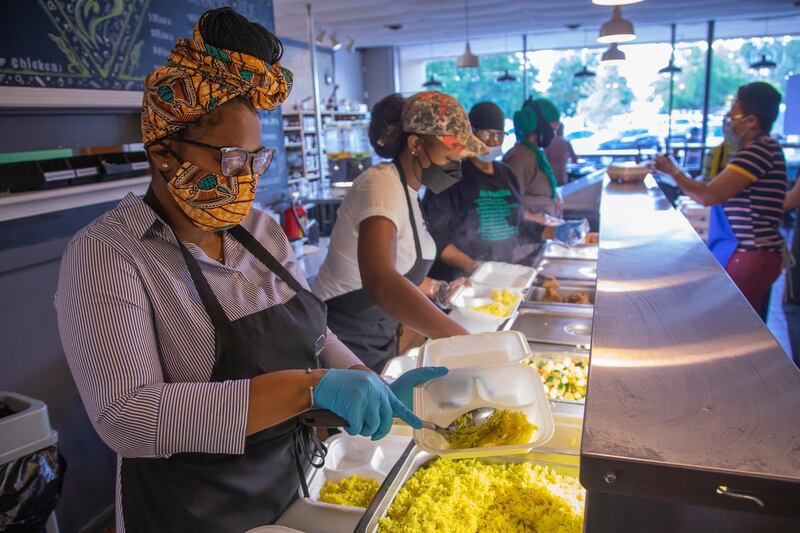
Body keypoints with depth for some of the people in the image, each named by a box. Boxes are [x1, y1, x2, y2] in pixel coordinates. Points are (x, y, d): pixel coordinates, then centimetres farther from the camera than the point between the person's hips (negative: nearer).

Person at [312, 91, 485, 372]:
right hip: (345, 343, -8)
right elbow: (379, 281, -40)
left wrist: (440, 290, 2)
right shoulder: (382, 183, -23)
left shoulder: (407, 189, 4)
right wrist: (463, 340, -43)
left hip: (380, 341, 8)